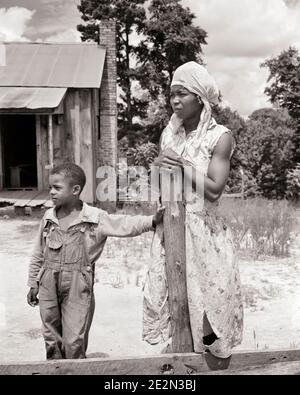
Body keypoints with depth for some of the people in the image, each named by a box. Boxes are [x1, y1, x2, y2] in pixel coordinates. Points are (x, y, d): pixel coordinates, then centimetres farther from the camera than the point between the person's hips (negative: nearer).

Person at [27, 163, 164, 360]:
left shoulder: (95, 218, -8)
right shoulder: (49, 218, 2)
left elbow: (125, 224, -13)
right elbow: (38, 255, 10)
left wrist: (152, 220, -28)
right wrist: (33, 284, 12)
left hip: (78, 288, -3)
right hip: (48, 286, 4)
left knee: (75, 342, 2)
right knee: (52, 339, 15)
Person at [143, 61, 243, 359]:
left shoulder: (220, 136, -9)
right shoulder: (169, 133, 7)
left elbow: (214, 189, -17)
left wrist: (181, 165, -17)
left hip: (203, 226, -5)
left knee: (207, 290, 2)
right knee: (167, 288, 9)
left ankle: (209, 350, 21)